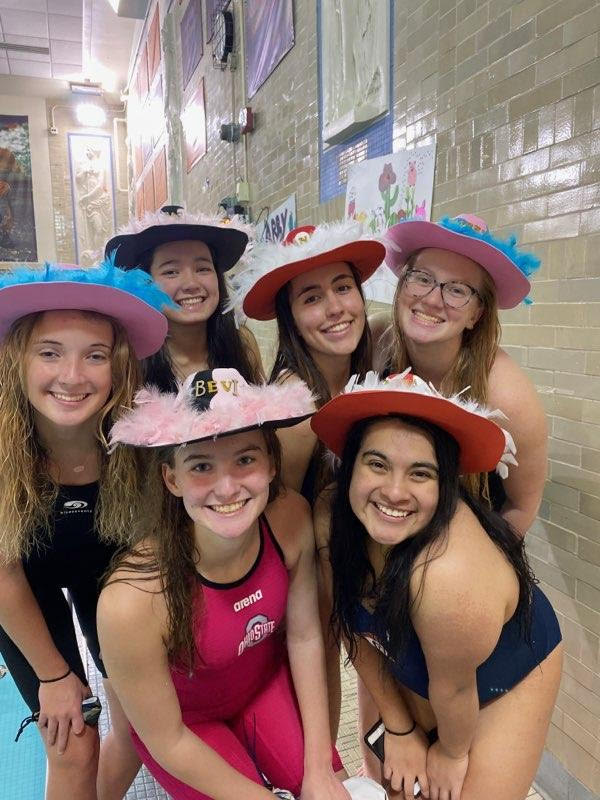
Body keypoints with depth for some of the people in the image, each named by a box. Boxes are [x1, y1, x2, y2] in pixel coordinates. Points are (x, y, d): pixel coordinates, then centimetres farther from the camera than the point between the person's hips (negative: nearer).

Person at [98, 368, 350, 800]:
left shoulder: (291, 519, -28)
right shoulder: (131, 602, -39)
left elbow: (304, 636, -12)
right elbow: (167, 741, -21)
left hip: (268, 682, 3)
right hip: (188, 720, -2)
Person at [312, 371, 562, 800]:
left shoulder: (449, 575, -44)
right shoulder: (331, 518, -27)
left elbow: (453, 689, -24)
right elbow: (357, 629, -12)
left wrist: (452, 752, -4)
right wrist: (400, 729, -2)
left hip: (507, 676, -4)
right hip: (409, 672, 4)